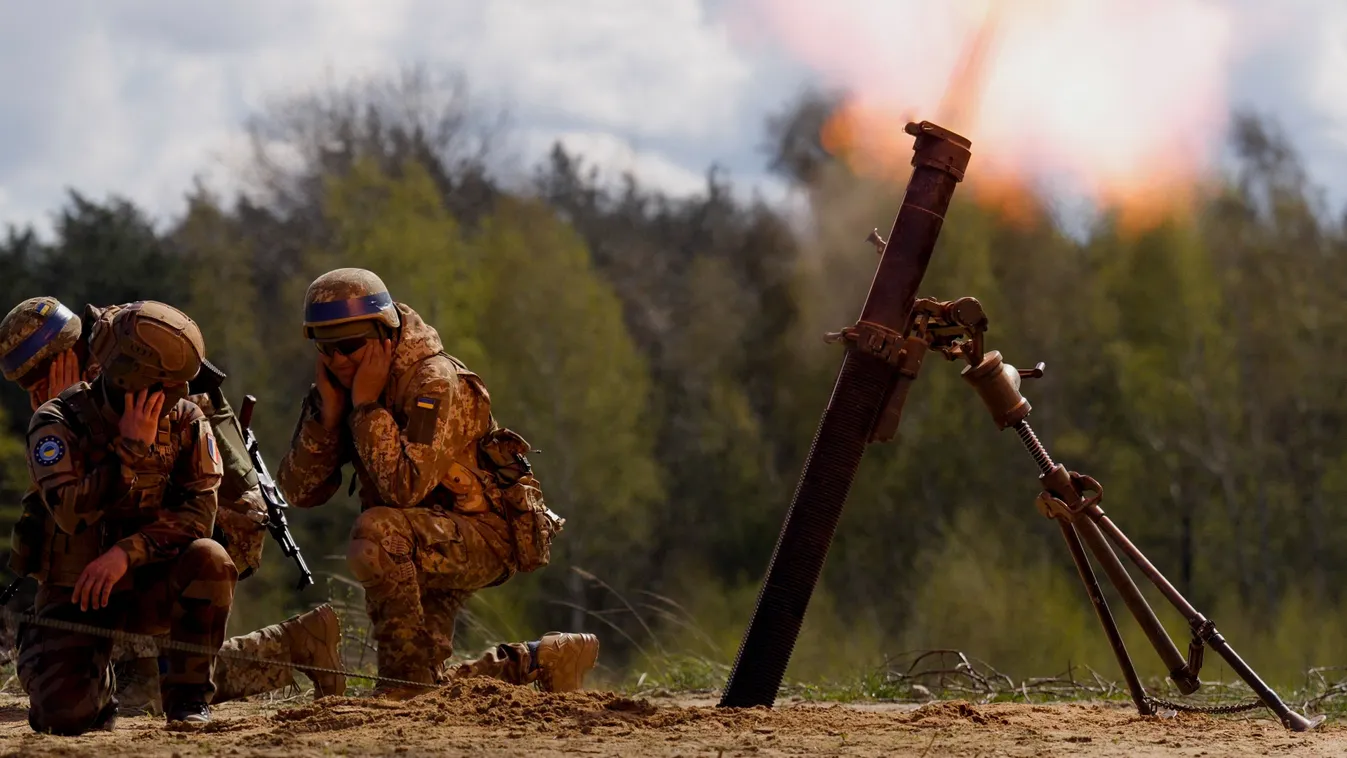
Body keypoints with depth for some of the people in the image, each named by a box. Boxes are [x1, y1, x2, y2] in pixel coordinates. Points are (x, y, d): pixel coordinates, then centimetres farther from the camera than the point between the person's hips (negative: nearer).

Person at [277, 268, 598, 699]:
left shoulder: (433, 381, -21)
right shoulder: (338, 388, 1)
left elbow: (405, 488, -34)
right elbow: (298, 491, -5)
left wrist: (367, 405, -28)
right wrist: (327, 412, -17)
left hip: (482, 537, -8)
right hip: (428, 549, 8)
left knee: (375, 533, -35)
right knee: (425, 692, 8)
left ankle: (406, 673, -24)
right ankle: (543, 660, 29)